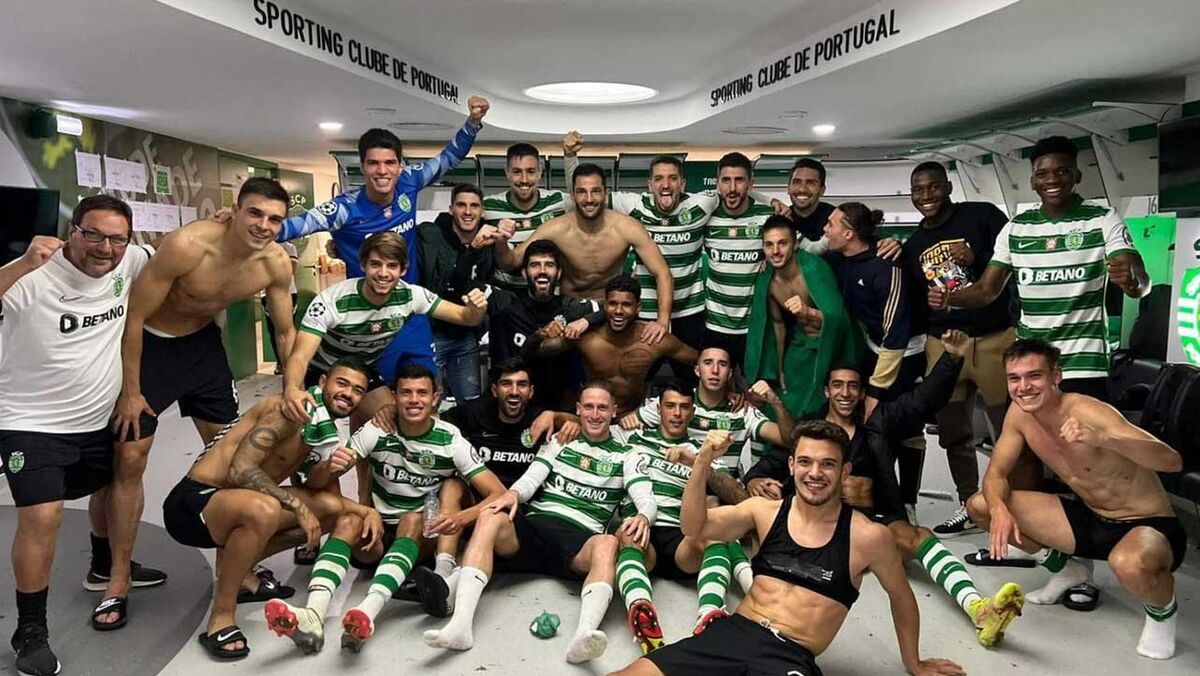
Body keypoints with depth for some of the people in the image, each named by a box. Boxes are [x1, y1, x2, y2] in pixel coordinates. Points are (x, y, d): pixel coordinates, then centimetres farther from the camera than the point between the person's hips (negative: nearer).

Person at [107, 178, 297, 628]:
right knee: (130, 460, -3)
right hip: (147, 345, -5)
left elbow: (285, 331, -1)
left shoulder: (276, 263, -16)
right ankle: (118, 581, 12)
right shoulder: (187, 245, -32)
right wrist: (131, 390, -16)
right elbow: (135, 316, -22)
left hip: (203, 342, 5)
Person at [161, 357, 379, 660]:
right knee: (264, 509, -38)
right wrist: (298, 505, -24)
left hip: (234, 503, 9)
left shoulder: (324, 431, 11)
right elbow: (240, 470, -24)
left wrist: (366, 510, -3)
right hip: (191, 502, -9)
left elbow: (322, 496, 13)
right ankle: (221, 617, -17)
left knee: (332, 508, 3)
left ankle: (236, 565, 14)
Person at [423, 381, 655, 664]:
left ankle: (584, 634, -61)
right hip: (534, 525, 2)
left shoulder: (626, 457, 16)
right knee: (489, 518, -29)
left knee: (607, 544, -37)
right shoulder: (559, 442, 21)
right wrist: (513, 493, -17)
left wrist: (642, 517, -24)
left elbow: (647, 499, 1)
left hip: (580, 540, -1)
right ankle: (460, 625, -43)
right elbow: (531, 478, 8)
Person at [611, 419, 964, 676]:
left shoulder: (868, 537, -2)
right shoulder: (764, 511, 5)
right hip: (732, 633, 1)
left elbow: (901, 598, 14)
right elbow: (694, 528, -3)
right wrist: (703, 462, -17)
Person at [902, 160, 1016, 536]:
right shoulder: (913, 245, 14)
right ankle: (970, 507, 23)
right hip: (942, 343, 5)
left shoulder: (982, 216, -1)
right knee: (953, 431, 8)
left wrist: (977, 259, -18)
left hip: (995, 338, -4)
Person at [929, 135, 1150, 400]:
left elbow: (1141, 284, -14)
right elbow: (987, 289, 4)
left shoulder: (1104, 220, -4)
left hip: (1084, 368, -3)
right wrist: (949, 298, -17)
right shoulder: (1016, 228, 6)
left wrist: (1131, 279, -39)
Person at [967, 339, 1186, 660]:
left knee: (1129, 565, -42)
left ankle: (1163, 610, -2)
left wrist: (1102, 440, -54)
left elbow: (1173, 461, -37)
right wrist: (999, 509, -24)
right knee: (979, 506, -4)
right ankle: (1065, 568, 19)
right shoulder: (1019, 414, -8)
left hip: (1149, 526, -6)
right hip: (1088, 518, 6)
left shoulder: (1086, 412, -28)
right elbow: (996, 472, -1)